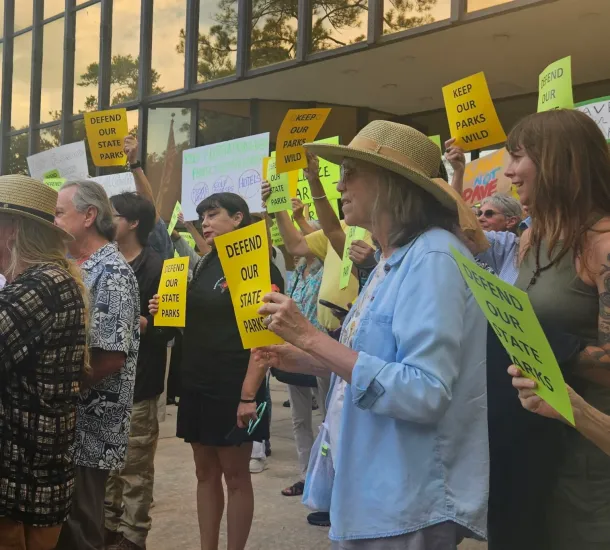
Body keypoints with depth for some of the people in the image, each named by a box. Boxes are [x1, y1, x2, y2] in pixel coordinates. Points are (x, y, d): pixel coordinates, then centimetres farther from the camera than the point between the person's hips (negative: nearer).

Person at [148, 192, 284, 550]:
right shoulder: (206, 265, 12)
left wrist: (249, 394, -23)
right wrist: (165, 311, 1)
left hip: (233, 387, -7)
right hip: (197, 384, 7)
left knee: (235, 475, 3)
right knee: (206, 472, 12)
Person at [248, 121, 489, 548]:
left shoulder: (433, 257, -19)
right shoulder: (395, 260, 10)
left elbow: (423, 393, -27)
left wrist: (311, 337, -25)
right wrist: (305, 360, 7)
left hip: (407, 508, -9)